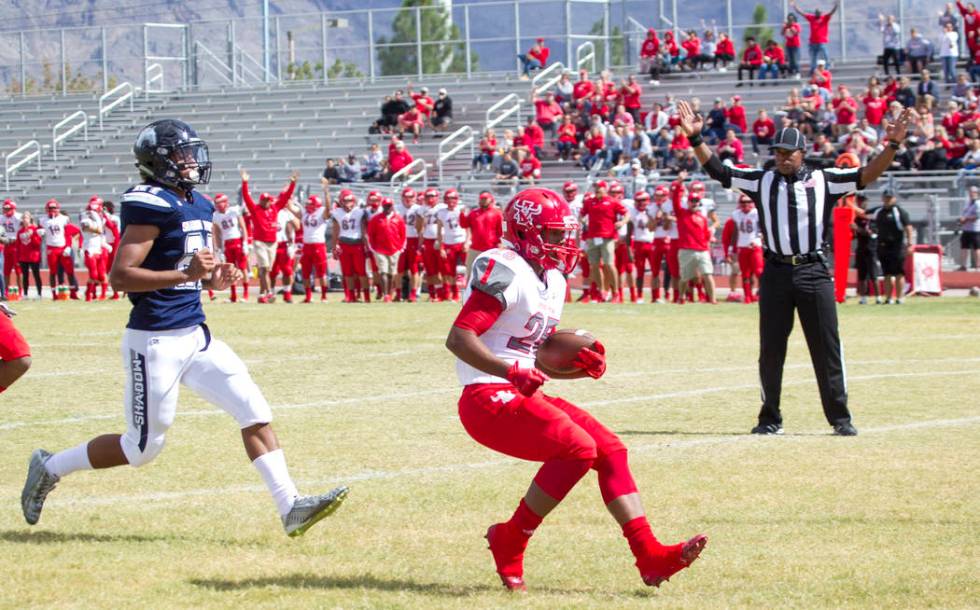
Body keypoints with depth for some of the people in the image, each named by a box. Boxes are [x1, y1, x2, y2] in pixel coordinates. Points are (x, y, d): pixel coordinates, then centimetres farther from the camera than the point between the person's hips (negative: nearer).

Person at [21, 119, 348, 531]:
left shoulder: (198, 207, 12)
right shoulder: (151, 206, -16)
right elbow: (120, 276, -22)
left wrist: (214, 280, 3)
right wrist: (185, 274, -28)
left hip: (195, 335, 9)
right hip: (156, 341, -8)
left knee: (255, 412, -1)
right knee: (143, 447, 2)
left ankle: (290, 507, -1)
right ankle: (50, 468, 21)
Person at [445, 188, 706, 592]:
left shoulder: (551, 281, 17)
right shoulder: (505, 272, -14)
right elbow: (458, 339, -22)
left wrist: (582, 369, 4)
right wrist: (512, 372, -32)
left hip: (522, 395, 10)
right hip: (488, 398, -10)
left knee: (611, 451, 1)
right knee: (578, 448, -23)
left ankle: (650, 556, -1)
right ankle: (509, 540, -9)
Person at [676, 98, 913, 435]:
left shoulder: (824, 180, 4)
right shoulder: (761, 180, 9)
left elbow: (867, 175, -3)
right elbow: (717, 170, 6)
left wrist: (891, 145, -17)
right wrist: (696, 138, -5)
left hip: (814, 272, -2)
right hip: (775, 273, 2)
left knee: (827, 347, -1)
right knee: (770, 350, 5)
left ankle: (840, 418, 6)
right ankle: (770, 418, 15)